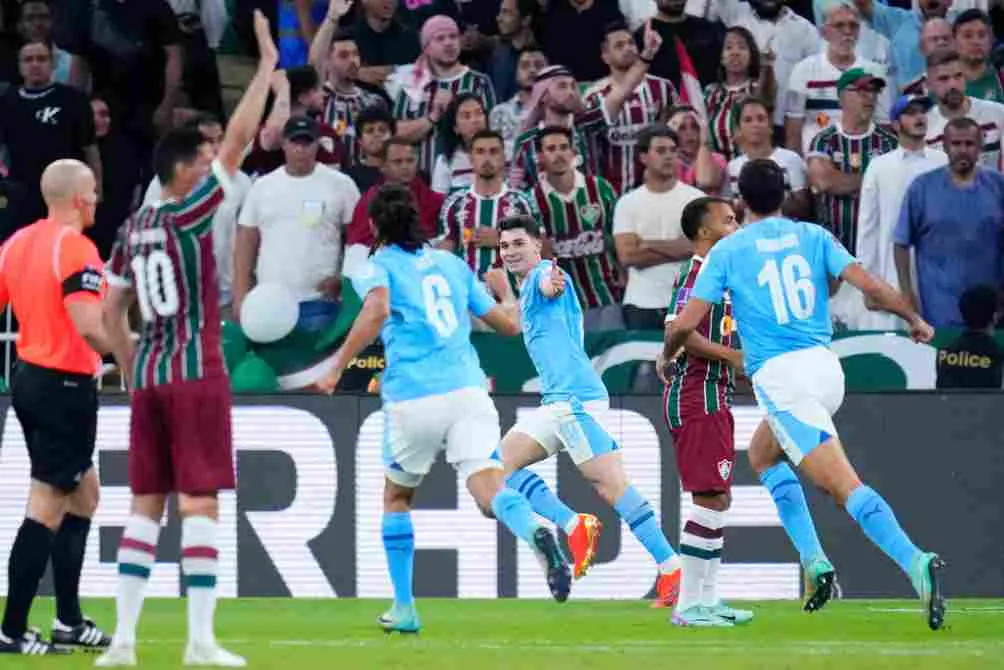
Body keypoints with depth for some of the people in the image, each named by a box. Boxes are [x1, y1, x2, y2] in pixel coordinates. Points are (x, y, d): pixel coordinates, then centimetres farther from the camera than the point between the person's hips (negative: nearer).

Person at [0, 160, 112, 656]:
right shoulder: (75, 248, -17)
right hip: (65, 387, -9)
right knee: (47, 509, -4)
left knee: (84, 492, 19)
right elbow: (88, 327, -27)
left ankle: (69, 621, 21)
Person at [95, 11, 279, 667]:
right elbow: (240, 139, -11)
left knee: (146, 504, 8)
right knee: (200, 503, -6)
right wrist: (268, 63, -6)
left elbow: (111, 312, 16)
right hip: (196, 373, -7)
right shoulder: (188, 212, -9)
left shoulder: (133, 229, 11)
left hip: (148, 375, 7)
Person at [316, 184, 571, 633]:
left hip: (412, 398, -2)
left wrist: (338, 365, -14)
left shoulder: (377, 267, 6)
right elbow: (509, 325, 25)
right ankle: (535, 533, -47)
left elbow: (377, 309, -18)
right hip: (468, 389, 2)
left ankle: (404, 608, 21)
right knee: (489, 490, -13)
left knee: (396, 496, 20)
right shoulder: (453, 264, 20)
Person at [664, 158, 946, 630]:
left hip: (780, 377, -6)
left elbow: (686, 323, -3)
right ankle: (814, 561, 16)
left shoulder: (728, 251, 0)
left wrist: (667, 356, 19)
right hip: (825, 366, 6)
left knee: (844, 486, -13)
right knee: (762, 454, 28)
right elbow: (869, 285, 0)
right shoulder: (813, 236, 9)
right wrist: (915, 320, 15)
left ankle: (915, 561, -33)